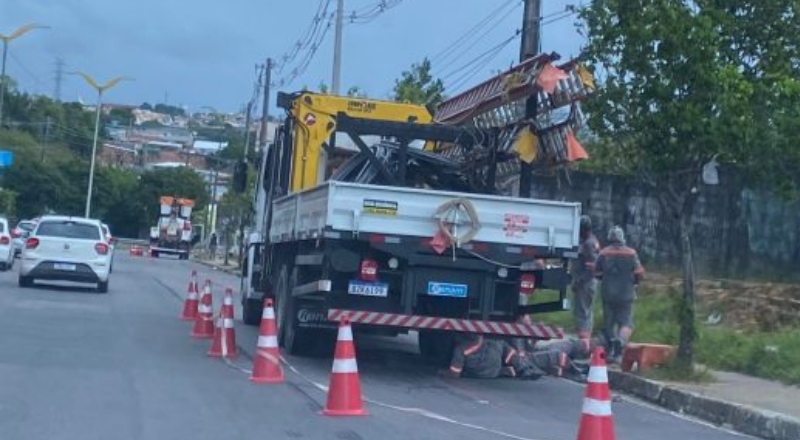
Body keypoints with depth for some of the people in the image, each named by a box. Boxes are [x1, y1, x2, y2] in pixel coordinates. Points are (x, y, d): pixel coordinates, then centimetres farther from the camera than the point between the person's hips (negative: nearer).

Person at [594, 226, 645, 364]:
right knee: (626, 323, 4)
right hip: (626, 294, -1)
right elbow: (639, 274, -5)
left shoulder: (603, 253, -3)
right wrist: (633, 282, 15)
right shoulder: (631, 253, -6)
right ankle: (621, 340, -23)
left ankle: (610, 350, 14)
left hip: (608, 294, 2)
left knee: (608, 322, 13)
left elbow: (597, 273, 1)